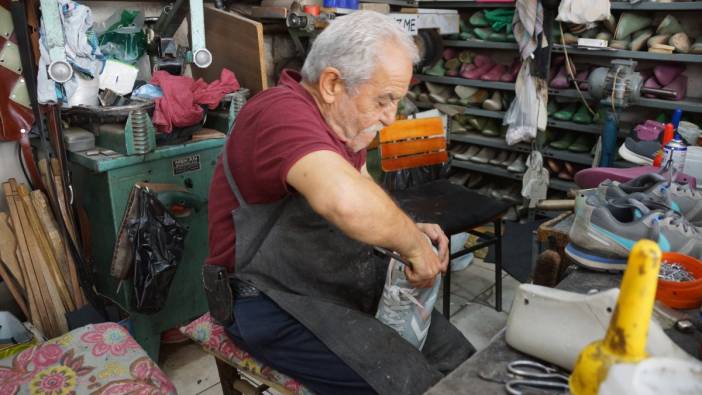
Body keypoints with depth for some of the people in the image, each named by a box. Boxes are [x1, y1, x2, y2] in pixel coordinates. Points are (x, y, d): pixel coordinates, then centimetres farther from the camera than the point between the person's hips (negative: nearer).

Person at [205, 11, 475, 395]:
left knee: (458, 357, 7)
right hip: (279, 302, -8)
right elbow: (348, 201, -44)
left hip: (349, 281, 9)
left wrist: (408, 231, -4)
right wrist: (413, 245, -26)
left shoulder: (342, 122, 7)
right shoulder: (282, 112, -25)